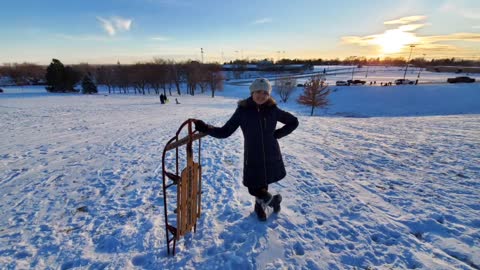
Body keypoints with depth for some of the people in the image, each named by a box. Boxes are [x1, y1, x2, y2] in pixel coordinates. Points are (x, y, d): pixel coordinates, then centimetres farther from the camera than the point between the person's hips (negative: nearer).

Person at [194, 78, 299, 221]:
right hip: (253, 159, -1)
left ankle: (260, 205, 46)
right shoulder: (242, 110, -9)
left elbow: (294, 121, 9)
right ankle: (271, 199, 38)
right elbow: (225, 132, -8)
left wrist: (277, 134, -1)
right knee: (254, 188, 4)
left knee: (263, 184, 15)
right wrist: (204, 128, -20)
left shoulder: (273, 109, -4)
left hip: (271, 157, 1)